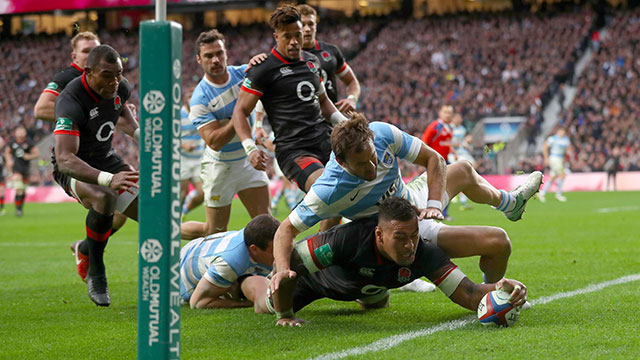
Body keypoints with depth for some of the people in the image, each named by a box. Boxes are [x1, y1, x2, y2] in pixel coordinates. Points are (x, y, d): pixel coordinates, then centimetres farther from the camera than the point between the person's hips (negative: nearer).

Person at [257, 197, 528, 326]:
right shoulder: (350, 238, -52)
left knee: (378, 304, 35)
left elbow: (468, 294, -44)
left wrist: (501, 289, -66)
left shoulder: (426, 255, -41)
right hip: (313, 274, -4)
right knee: (265, 307, 15)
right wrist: (284, 316, -37)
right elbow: (290, 261, -44)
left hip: (365, 282, 4)